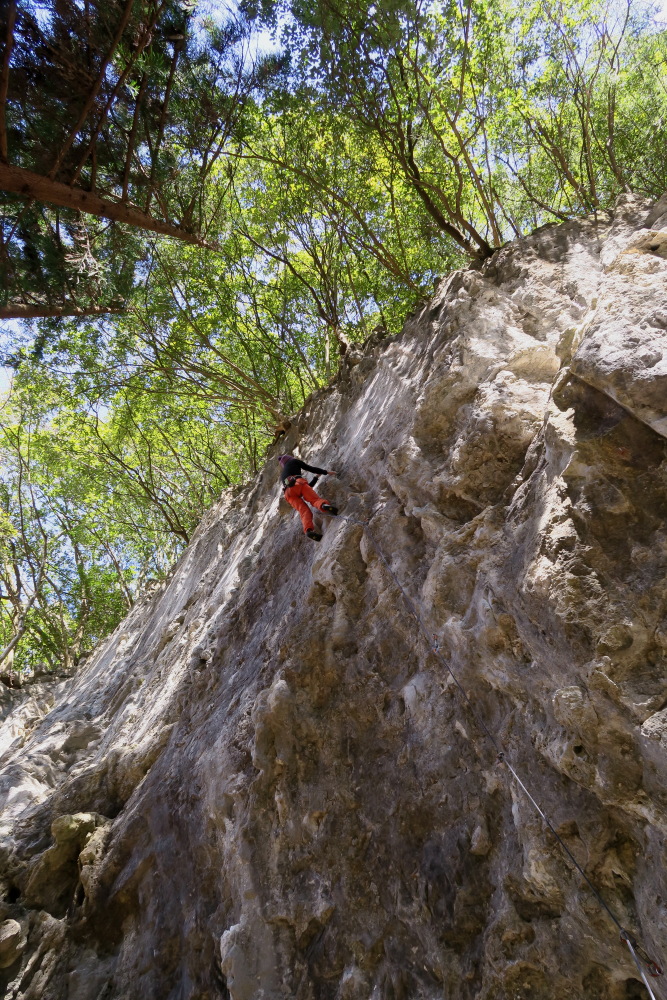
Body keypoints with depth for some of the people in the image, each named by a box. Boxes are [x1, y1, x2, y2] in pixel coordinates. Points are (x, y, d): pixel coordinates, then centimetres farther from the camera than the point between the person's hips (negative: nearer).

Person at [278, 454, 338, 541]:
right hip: (297, 483, -4)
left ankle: (308, 530, -41)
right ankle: (324, 505, -53)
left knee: (304, 510, -14)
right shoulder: (293, 461, 31)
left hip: (288, 493, 4)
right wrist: (325, 472, 25)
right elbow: (309, 468, 20)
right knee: (315, 499, -17)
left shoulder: (282, 475, 44)